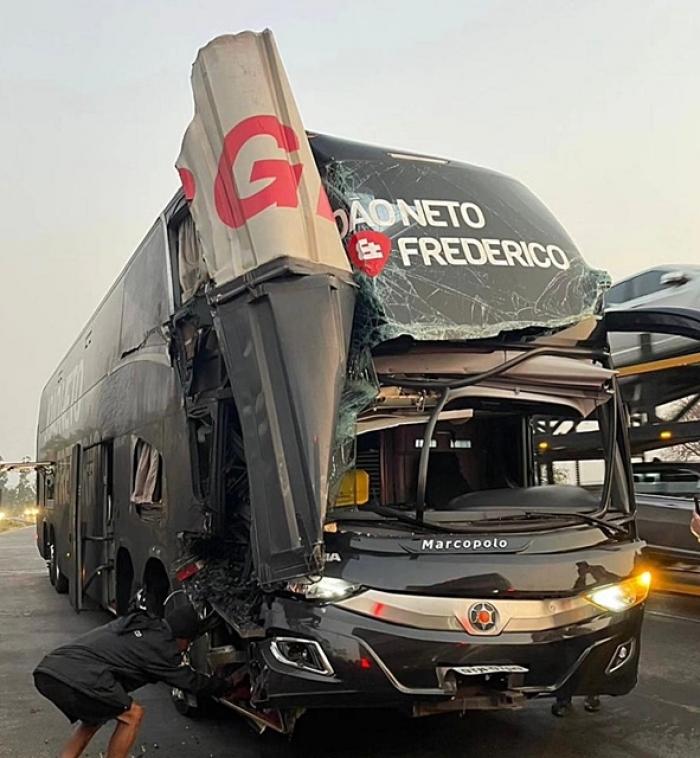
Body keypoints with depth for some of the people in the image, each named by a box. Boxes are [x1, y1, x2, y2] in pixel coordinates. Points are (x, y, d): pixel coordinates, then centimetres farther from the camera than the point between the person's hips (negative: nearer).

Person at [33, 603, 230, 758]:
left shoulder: (136, 624, 26)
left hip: (46, 671, 9)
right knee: (132, 714, 9)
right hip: (77, 678, -9)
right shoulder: (159, 646, 3)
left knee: (95, 717, 30)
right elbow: (191, 682, 14)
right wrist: (227, 686, 29)